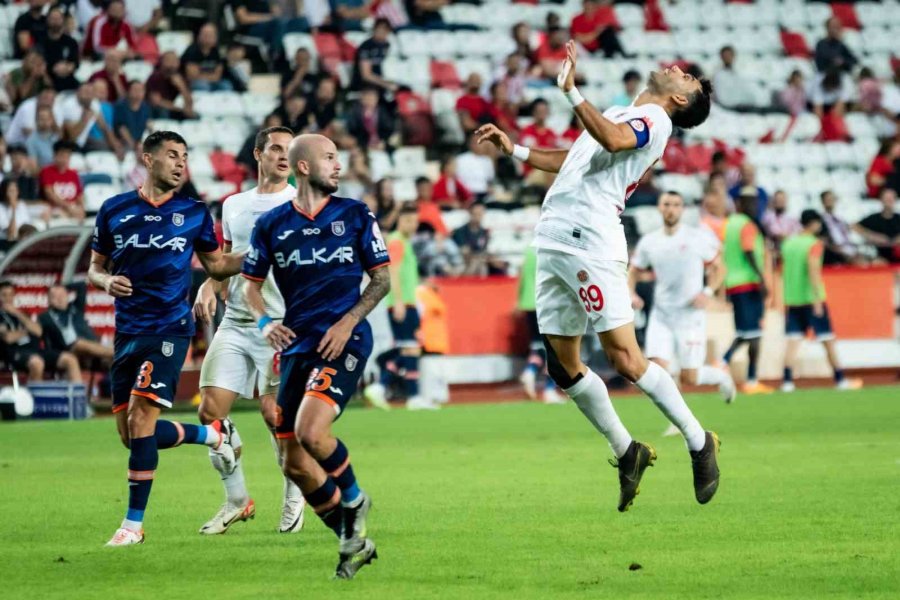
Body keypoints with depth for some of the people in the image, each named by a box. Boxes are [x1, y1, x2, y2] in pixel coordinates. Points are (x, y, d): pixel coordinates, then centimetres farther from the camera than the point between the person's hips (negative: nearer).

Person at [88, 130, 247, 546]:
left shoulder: (194, 213, 4)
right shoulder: (114, 211, 6)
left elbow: (216, 264, 15)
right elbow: (95, 267, 14)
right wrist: (107, 281, -9)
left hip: (169, 329, -3)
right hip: (127, 331, 3)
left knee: (140, 419, -16)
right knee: (130, 432, 4)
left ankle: (134, 523, -6)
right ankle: (214, 434, 30)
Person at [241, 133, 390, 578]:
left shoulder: (355, 215, 3)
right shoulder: (271, 224, 7)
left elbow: (381, 279, 4)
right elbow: (251, 285, 14)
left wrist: (348, 323, -9)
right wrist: (265, 322, -6)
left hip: (345, 341, -4)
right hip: (297, 345, 4)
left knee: (310, 430, -26)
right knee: (294, 463, 1)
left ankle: (354, 499, 2)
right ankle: (353, 542, 17)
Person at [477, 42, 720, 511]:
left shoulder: (654, 118, -3)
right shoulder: (621, 115, 24)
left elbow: (612, 141, -25)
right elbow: (571, 162, 36)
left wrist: (571, 91, -29)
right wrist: (512, 149, 34)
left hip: (591, 245, -9)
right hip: (553, 242, 9)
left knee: (625, 359, -13)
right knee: (563, 367, 7)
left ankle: (698, 442, 2)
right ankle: (627, 453, 19)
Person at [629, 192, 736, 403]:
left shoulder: (699, 238, -5)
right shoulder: (649, 242, 3)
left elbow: (718, 269, 4)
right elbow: (633, 271, 15)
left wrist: (708, 292, -13)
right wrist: (631, 294, -4)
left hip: (690, 316, -3)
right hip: (661, 318, 3)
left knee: (689, 378, -1)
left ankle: (720, 376, 32)